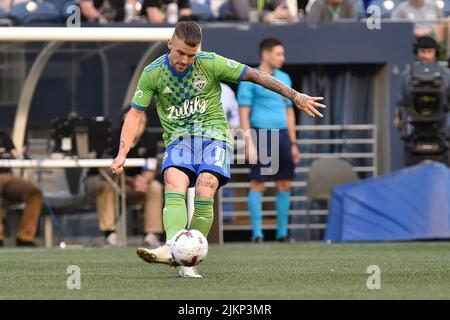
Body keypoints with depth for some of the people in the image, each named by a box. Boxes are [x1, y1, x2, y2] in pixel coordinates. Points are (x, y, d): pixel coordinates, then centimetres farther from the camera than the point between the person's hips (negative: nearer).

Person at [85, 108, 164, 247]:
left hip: (129, 189, 5)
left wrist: (144, 180, -35)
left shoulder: (147, 143, -6)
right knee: (107, 185, -38)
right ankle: (110, 233, -36)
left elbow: (150, 171, -9)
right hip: (98, 181, -5)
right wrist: (131, 182, -43)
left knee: (155, 187, -18)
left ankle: (152, 234, -19)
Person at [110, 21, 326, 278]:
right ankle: (172, 248, -50)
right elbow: (135, 113, 5)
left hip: (213, 135, -1)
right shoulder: (153, 73, -1)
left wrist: (296, 96, -2)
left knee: (205, 190, -26)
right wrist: (122, 155, -4)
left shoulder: (210, 63, -6)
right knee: (174, 183, -30)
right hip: (178, 139, 1)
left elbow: (254, 75, -1)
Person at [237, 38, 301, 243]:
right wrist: (249, 144, -15)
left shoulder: (284, 79, 16)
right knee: (258, 184, -7)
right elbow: (243, 113, -7)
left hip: (281, 135, 6)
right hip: (260, 134, -6)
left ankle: (282, 232, 12)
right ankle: (257, 232, -2)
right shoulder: (249, 80, -3)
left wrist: (293, 144, 16)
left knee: (285, 184, 4)